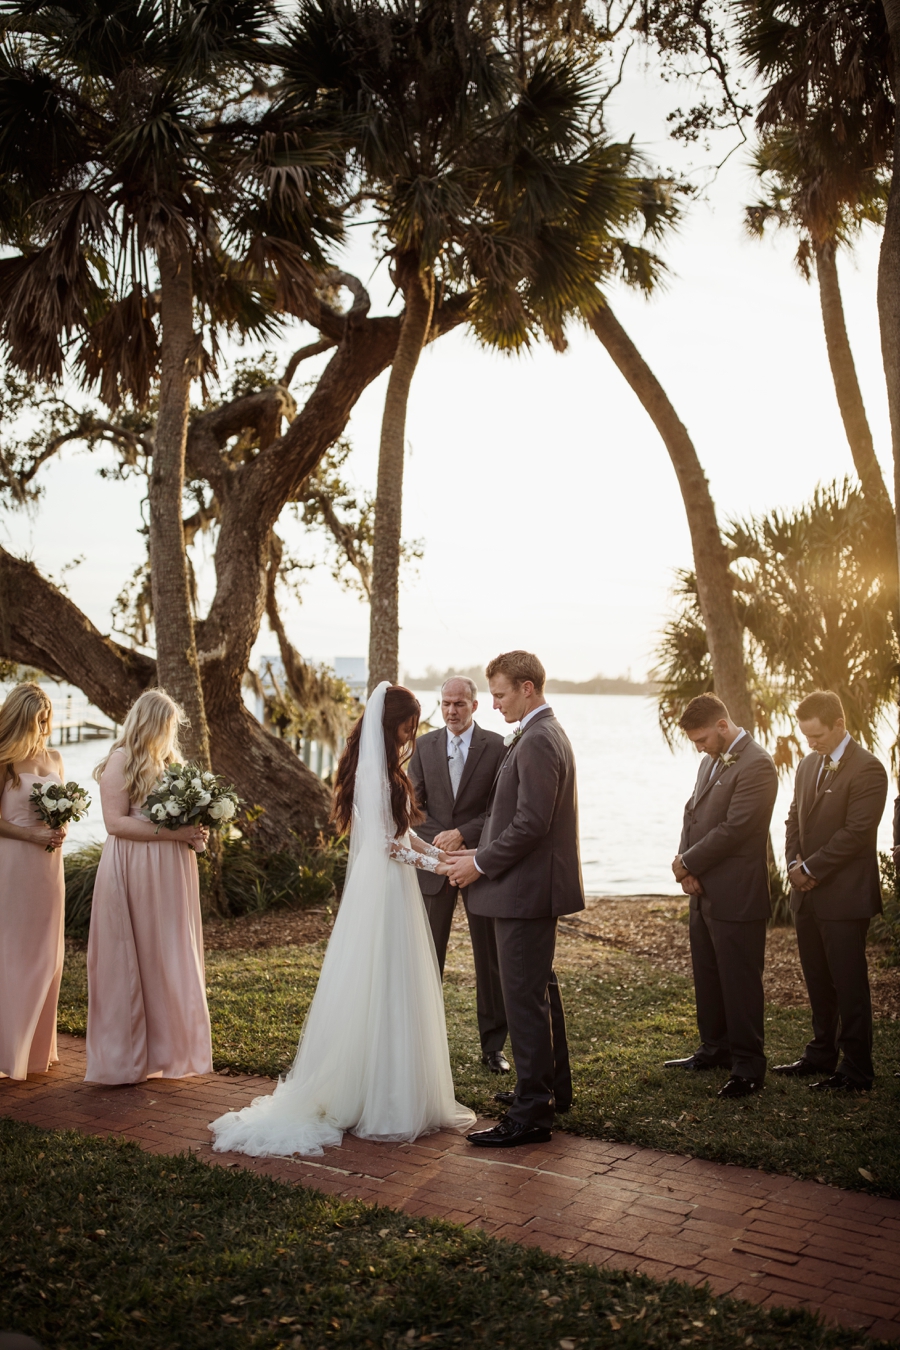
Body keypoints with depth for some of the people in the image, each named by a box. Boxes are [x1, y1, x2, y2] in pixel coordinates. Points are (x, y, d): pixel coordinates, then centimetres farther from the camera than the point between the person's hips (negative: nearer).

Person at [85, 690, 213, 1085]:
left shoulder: (169, 761, 17)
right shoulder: (121, 761, -7)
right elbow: (115, 822, -15)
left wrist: (196, 833, 3)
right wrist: (172, 833, -19)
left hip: (172, 873, 7)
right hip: (134, 872, -7)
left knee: (172, 960, 9)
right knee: (131, 960, 0)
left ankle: (166, 1048, 18)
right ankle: (125, 1058, 11)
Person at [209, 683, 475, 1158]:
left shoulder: (385, 768, 13)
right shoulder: (373, 770, -18)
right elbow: (385, 844, -20)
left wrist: (439, 852, 7)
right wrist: (433, 864, -11)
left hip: (391, 891, 10)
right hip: (383, 892, -10)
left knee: (393, 997, 14)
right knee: (381, 997, -1)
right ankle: (384, 1107, 10)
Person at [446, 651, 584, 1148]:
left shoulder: (537, 741, -18)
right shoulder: (546, 734, 15)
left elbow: (531, 823, -24)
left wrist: (481, 864, -15)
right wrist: (480, 852, 12)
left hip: (526, 889, -11)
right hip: (536, 887, 11)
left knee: (525, 999, -4)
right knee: (541, 990, 21)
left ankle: (531, 1114, 3)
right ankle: (553, 1087, 35)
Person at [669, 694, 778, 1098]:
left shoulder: (756, 765, -16)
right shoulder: (711, 761, 13)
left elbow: (733, 829, -21)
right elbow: (692, 815, 13)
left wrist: (687, 863, -12)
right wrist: (686, 866, -3)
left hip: (737, 897, -9)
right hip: (704, 892, 9)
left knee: (740, 984, 1)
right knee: (707, 978, 18)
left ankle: (748, 1068, 13)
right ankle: (715, 1048, 34)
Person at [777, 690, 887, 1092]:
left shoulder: (867, 769, -13)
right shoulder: (809, 764, 12)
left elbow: (856, 833, -18)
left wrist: (810, 868, -14)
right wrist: (795, 863, -1)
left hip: (844, 897, -7)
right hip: (808, 894, 7)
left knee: (849, 986, 2)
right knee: (818, 984, 16)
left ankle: (856, 1070, 13)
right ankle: (821, 1055, 29)